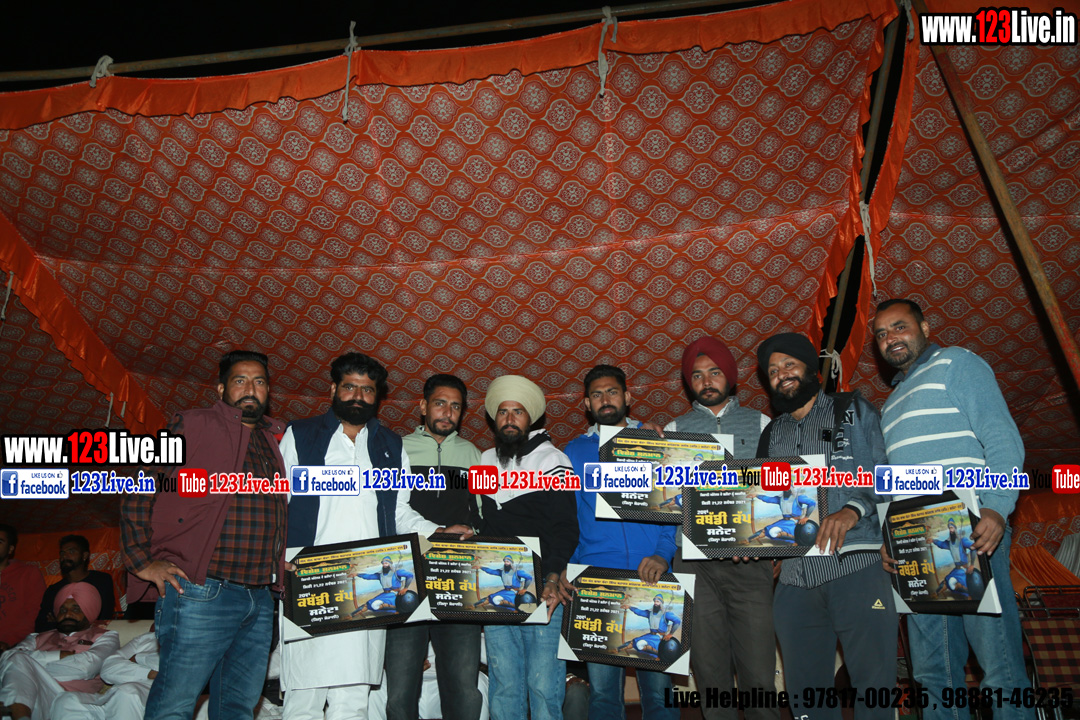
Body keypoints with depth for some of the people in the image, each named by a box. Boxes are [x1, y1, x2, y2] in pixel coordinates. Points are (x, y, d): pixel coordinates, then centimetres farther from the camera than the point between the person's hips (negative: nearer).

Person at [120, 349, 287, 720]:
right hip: (201, 594, -6)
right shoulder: (193, 426, -2)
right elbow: (138, 492, -5)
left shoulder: (272, 442, 16)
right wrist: (142, 562, -8)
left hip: (260, 601, 6)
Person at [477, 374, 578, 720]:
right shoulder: (484, 462, 14)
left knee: (544, 684, -2)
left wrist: (552, 580, -19)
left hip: (542, 590, -4)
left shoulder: (552, 461, -1)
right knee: (504, 684, 7)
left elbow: (565, 529, -8)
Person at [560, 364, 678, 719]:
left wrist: (664, 553, -11)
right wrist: (563, 565, -3)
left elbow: (676, 506, 4)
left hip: (652, 578, -1)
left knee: (658, 686, 2)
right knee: (602, 689, 5)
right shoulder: (574, 452, 12)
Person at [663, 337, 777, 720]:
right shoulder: (675, 429, 13)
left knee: (758, 677, -2)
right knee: (711, 674, 5)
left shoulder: (760, 424, 13)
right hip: (695, 563, 1)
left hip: (749, 562, 0)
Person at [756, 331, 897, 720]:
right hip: (795, 581, 4)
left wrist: (854, 509, -19)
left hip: (857, 570, -4)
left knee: (874, 685, -3)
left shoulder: (853, 411, 10)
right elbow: (762, 498, 21)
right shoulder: (771, 434, 21)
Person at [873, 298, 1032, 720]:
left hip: (970, 537, -7)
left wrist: (996, 508, -21)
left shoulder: (957, 363, 5)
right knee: (932, 671, 8)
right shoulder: (892, 401, 26)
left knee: (1000, 668, -6)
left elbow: (1003, 440, -7)